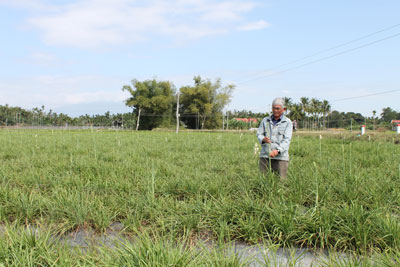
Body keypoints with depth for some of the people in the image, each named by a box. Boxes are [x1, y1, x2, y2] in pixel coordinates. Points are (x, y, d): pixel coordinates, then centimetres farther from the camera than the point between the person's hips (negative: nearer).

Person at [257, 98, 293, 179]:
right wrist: (263, 139, -15)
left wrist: (277, 151, -22)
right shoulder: (265, 120, 13)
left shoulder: (287, 122, 3)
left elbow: (287, 140, -6)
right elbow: (259, 134, 10)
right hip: (265, 155, 2)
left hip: (280, 156, -2)